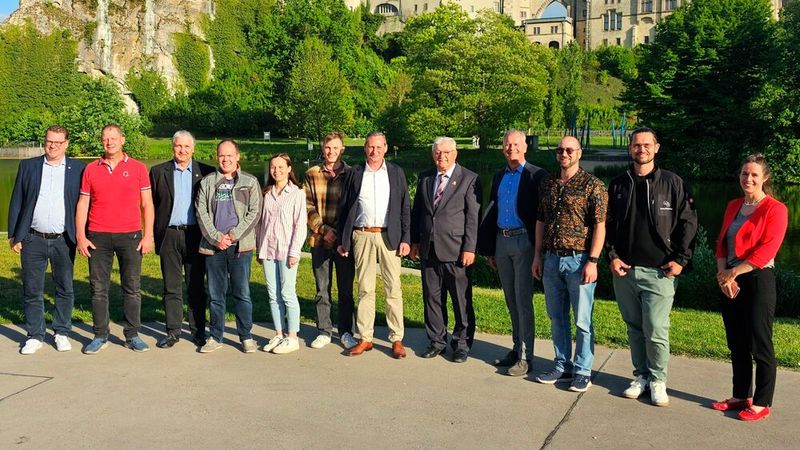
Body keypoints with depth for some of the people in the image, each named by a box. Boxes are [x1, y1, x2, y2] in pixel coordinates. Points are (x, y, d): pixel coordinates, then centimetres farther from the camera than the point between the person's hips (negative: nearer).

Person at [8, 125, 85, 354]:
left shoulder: (78, 169, 2)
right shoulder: (28, 166, 7)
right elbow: (16, 203, 9)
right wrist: (13, 235, 4)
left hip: (64, 241, -1)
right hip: (33, 240, 1)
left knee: (65, 289, 7)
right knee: (32, 290, 6)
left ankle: (62, 333, 22)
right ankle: (35, 336, 18)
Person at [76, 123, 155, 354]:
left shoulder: (138, 168, 4)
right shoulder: (91, 170, 8)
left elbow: (147, 204, 4)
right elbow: (82, 205, 9)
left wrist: (148, 235, -3)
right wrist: (80, 236, 1)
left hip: (130, 236, -1)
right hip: (98, 237, 1)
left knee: (132, 288, 2)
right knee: (98, 289, 4)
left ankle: (132, 335, 11)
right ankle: (100, 336, 14)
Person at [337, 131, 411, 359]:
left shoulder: (396, 172, 7)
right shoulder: (355, 173, 9)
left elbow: (405, 207, 5)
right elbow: (344, 207, 9)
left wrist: (405, 239, -3)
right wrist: (342, 240, 4)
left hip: (389, 236, -1)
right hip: (362, 236, 1)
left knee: (393, 289, 0)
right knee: (365, 289, 6)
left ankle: (397, 339, 7)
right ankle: (365, 338, 13)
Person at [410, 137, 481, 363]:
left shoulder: (469, 179, -3)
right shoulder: (425, 177, 12)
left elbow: (473, 216, -7)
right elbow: (416, 211, 15)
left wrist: (469, 248, -11)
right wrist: (414, 241, 9)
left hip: (455, 250, -4)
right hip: (428, 249, 5)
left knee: (462, 300, 3)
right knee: (432, 297, 11)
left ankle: (461, 343, 17)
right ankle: (437, 341, 24)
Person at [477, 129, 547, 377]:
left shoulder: (537, 176, -5)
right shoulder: (498, 177, 13)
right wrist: (489, 249, 15)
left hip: (524, 242, -6)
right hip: (501, 242, 6)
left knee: (523, 300, -3)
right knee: (511, 300, 13)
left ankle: (525, 356, 4)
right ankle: (517, 348, 24)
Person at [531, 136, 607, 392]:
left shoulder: (592, 184, -5)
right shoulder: (547, 185, 12)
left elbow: (600, 226, -9)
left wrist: (592, 261, -15)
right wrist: (537, 256, 11)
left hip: (578, 260, -5)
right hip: (551, 259, 6)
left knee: (582, 320, 2)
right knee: (557, 318, 12)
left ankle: (582, 372, 12)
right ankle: (562, 366, 24)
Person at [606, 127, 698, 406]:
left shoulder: (672, 183, 1)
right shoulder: (618, 185, 10)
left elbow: (688, 222, 2)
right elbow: (608, 224, 13)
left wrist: (680, 259, -5)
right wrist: (612, 256, 2)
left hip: (659, 271, -3)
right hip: (624, 270, 3)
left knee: (656, 331, -5)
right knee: (635, 329, 11)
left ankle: (658, 380, 12)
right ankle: (641, 376, 25)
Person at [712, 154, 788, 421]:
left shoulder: (775, 209, -8)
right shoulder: (733, 206, 13)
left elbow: (766, 251, -16)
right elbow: (722, 243, 11)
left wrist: (734, 273, -14)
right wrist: (723, 274, -5)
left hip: (757, 281, -7)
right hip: (729, 282, 7)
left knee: (760, 346, -1)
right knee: (736, 345, 13)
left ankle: (761, 404, 10)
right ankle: (741, 396, 24)